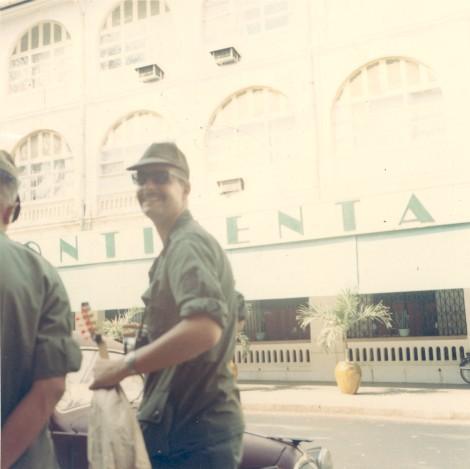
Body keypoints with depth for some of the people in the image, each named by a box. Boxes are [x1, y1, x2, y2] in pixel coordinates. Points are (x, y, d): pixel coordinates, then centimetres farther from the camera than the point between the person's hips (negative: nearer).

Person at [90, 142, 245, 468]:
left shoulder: (187, 243, -15)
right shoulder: (178, 246, 18)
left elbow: (205, 328, -31)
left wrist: (124, 366, -23)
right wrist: (145, 335, 19)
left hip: (192, 430, -10)